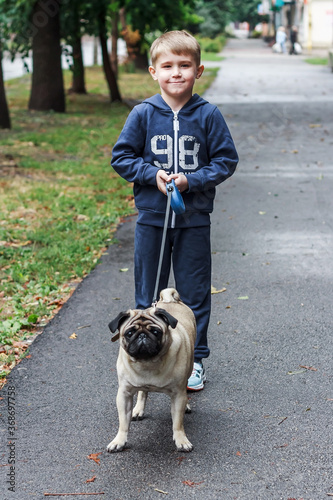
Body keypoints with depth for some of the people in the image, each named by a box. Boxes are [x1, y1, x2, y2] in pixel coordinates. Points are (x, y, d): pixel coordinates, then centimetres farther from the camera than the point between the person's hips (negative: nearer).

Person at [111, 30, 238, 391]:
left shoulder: (208, 115, -5)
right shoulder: (143, 114, -3)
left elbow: (226, 161, -1)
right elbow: (121, 157, 3)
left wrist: (191, 180, -14)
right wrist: (152, 174, -13)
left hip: (194, 220, -1)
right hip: (151, 218, 1)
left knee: (194, 293, 8)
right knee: (148, 293, 11)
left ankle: (194, 359, 23)